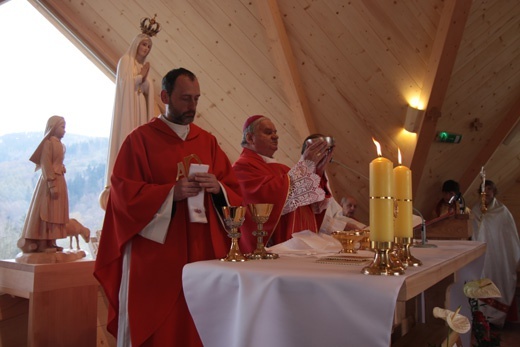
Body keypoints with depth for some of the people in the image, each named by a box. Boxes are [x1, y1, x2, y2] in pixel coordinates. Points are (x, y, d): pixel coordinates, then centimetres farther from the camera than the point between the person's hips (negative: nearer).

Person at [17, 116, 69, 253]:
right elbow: (46, 165, -16)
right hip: (50, 181, -8)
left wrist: (59, 184, 13)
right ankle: (42, 244, 1)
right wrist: (52, 184, -22)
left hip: (59, 181, 9)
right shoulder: (48, 143, -10)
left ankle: (50, 242, 14)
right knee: (46, 212, -4)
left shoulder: (60, 145, 15)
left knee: (55, 213, 9)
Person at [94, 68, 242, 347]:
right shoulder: (140, 139, -1)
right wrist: (172, 192, -19)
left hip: (205, 252, 4)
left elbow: (235, 191, 10)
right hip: (156, 256, -4)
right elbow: (123, 193, -8)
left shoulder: (208, 141, 12)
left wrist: (217, 187, -11)